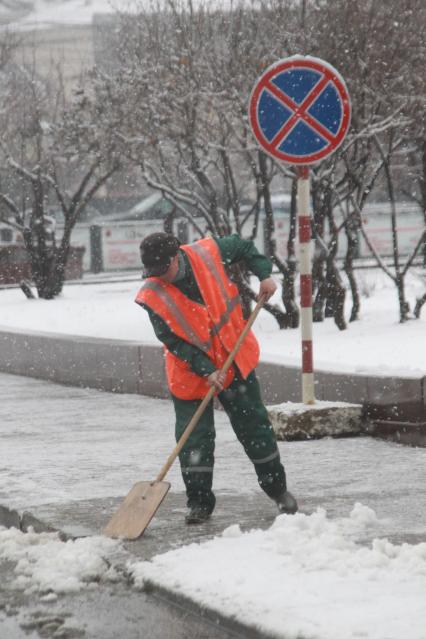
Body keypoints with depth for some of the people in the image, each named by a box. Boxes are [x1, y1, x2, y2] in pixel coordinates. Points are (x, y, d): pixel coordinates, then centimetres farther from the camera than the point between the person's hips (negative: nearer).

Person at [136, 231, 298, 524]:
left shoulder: (208, 253, -16)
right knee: (194, 438, -5)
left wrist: (265, 274, -6)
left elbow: (243, 246, 5)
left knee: (255, 426, 9)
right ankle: (200, 502, 7)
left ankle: (278, 488, 23)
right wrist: (206, 371, -24)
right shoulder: (153, 296, -19)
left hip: (235, 360, 1)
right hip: (191, 374, -1)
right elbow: (174, 341, -18)